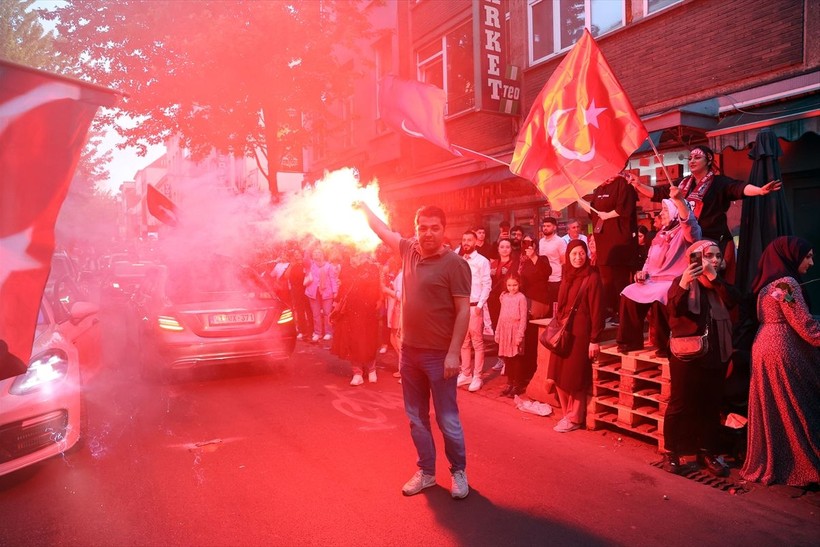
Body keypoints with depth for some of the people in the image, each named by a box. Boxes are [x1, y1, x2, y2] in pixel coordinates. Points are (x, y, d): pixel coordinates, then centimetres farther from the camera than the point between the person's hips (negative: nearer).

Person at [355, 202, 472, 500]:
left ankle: (458, 472, 25)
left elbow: (464, 311, -15)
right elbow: (383, 230, 22)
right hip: (409, 351, 7)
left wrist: (454, 353, -20)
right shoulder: (410, 251, 4)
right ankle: (426, 471, 31)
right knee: (416, 417, 15)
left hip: (439, 355, -6)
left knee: (447, 419, 4)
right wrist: (363, 206, 29)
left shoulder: (454, 263, -13)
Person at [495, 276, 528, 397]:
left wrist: (520, 335, -14)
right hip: (505, 330, 5)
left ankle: (518, 385, 9)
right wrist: (498, 332, 13)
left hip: (515, 331, -5)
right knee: (507, 358, 9)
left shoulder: (521, 297, -6)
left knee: (516, 358, -1)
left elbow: (523, 318, -9)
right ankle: (510, 383, 19)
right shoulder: (504, 296, 11)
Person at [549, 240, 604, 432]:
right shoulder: (567, 276, 12)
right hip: (563, 332, 6)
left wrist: (594, 339, -14)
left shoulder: (592, 277, -9)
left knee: (574, 377, 1)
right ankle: (567, 414, 23)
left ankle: (574, 418, 15)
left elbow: (596, 310, -12)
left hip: (580, 333, -6)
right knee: (561, 376, 8)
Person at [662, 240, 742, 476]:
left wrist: (714, 277, -15)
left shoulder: (721, 284, 11)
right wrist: (684, 284, -34)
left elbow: (734, 300, -9)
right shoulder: (681, 281, -3)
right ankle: (672, 452, 11)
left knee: (712, 406, 11)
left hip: (716, 354, 5)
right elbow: (673, 310, -19)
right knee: (680, 404, 1)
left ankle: (707, 452, 23)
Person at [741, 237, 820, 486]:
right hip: (782, 350, -9)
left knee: (770, 410, 13)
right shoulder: (787, 283, -12)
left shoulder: (768, 283, 15)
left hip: (765, 345, 9)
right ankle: (798, 467, 11)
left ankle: (766, 464, 21)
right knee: (792, 411, 1)